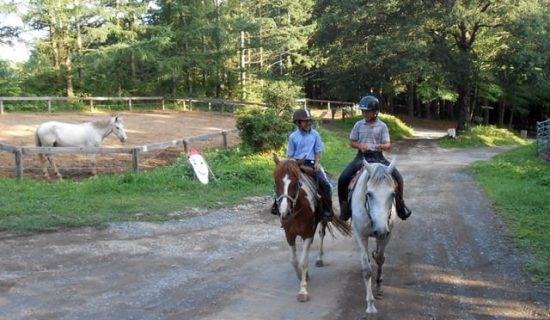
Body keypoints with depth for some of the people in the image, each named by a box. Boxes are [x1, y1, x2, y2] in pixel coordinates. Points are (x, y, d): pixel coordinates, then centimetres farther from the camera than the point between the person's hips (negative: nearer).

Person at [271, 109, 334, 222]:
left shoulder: (315, 134, 5)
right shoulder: (293, 136, 3)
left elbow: (318, 152, 8)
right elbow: (290, 155, 7)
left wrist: (317, 163, -8)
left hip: (311, 164, 0)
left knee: (324, 183, -19)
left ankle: (327, 211, -6)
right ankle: (277, 205, 2)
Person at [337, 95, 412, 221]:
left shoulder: (382, 126, -1)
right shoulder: (359, 125, 3)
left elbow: (388, 145, -4)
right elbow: (352, 142, 8)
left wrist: (383, 146, -28)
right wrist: (360, 146, -14)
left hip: (377, 156, -1)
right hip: (361, 156, 1)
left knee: (398, 177, -16)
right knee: (342, 179, -18)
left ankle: (399, 203, 9)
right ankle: (345, 205, 4)